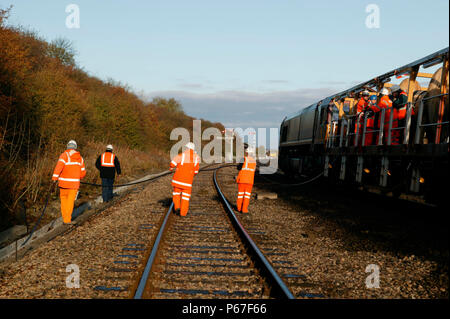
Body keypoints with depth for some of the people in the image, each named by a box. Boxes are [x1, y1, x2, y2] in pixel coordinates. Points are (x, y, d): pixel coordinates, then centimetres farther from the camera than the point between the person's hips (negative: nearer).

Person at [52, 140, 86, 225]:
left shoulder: (64, 155, -7)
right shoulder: (80, 158, 7)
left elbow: (59, 165, -23)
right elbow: (83, 172, 11)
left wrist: (55, 177, -25)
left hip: (64, 183, -2)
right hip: (74, 183, 2)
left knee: (64, 199, 13)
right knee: (70, 201, 7)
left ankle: (65, 219, 14)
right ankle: (68, 220, 3)